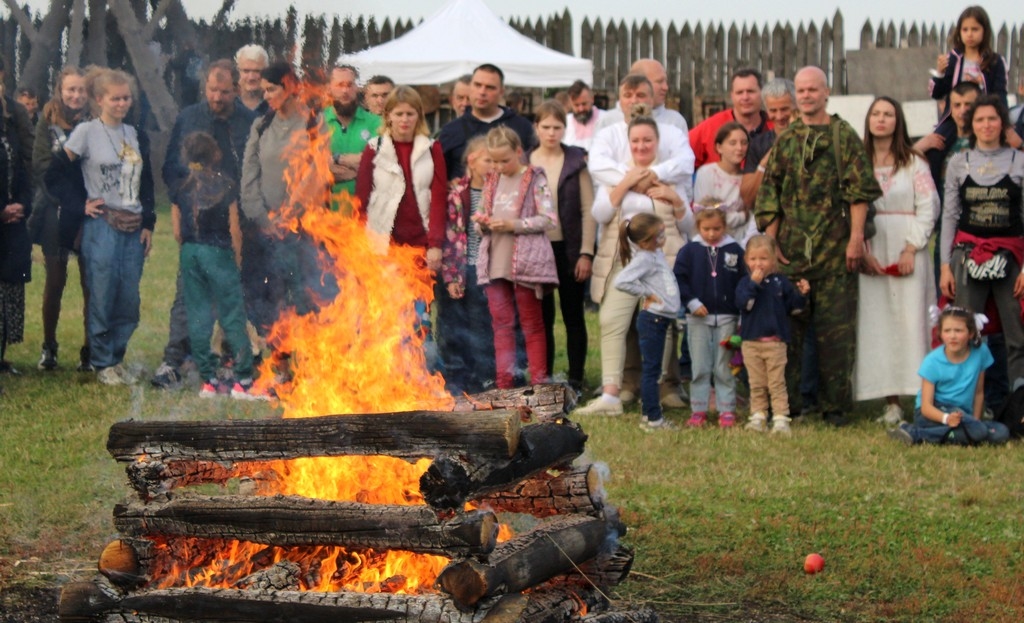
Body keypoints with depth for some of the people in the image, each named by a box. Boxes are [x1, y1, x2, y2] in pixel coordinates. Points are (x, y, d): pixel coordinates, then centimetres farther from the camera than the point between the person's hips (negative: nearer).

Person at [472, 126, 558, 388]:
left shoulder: (534, 179, -3)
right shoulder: (491, 181, 13)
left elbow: (549, 218, -10)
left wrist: (514, 225, -18)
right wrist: (482, 222, -3)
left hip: (525, 259, -5)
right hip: (495, 261, 5)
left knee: (531, 323, 2)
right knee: (501, 322, 6)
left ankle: (539, 383, 6)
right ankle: (504, 383, 8)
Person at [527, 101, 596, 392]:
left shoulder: (577, 161, -1)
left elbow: (588, 210, -3)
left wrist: (586, 253, -9)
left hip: (569, 249, -2)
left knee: (573, 316, 6)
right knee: (542, 318, 6)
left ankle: (575, 380, 11)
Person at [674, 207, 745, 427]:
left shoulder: (734, 250, 1)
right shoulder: (690, 250, -1)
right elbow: (678, 278, -2)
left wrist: (742, 316, -2)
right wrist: (691, 303, -12)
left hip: (727, 318, 0)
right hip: (698, 318, 0)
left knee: (724, 368, 4)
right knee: (699, 368, 5)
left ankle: (727, 410, 10)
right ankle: (698, 410, 12)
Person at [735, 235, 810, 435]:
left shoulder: (781, 281, 4)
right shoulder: (746, 282, 1)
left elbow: (792, 307, 6)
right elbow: (742, 303, -17)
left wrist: (801, 294, -11)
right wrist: (754, 283, -23)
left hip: (775, 341, -1)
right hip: (751, 341, 1)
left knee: (777, 383, -1)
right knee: (757, 384, 8)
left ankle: (781, 418, -3)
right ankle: (758, 417, 13)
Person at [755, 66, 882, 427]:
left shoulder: (844, 136, 3)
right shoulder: (785, 140, 13)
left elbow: (860, 190, -2)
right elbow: (768, 194, 13)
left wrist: (856, 238, -10)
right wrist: (771, 240, 5)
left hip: (834, 249, -3)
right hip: (791, 249, 3)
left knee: (835, 329, -1)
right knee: (786, 327, 4)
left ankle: (836, 406, 5)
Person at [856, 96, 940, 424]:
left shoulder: (914, 163, 5)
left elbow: (928, 207, 0)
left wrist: (911, 249, -10)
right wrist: (862, 252, -6)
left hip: (907, 251, -2)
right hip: (871, 253, 2)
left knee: (910, 320, -8)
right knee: (876, 323, -3)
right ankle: (891, 403, -2)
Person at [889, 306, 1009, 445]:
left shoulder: (980, 352, -4)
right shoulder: (932, 361, -12)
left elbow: (979, 392, 8)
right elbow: (926, 406, -15)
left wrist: (975, 421, 0)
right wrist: (946, 418, -35)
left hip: (963, 414, 5)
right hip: (933, 413, -5)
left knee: (1001, 432, -23)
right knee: (978, 431, -32)